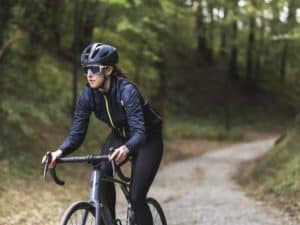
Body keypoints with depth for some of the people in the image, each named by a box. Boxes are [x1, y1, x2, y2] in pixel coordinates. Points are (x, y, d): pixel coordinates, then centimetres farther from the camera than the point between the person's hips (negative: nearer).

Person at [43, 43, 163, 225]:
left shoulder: (126, 90, -33)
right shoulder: (88, 95, -18)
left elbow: (139, 131, -41)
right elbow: (77, 133, -17)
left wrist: (126, 149, -62)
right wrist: (60, 152, -37)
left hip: (148, 140, -5)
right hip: (120, 136, 5)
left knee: (136, 197, -14)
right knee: (102, 174, -22)